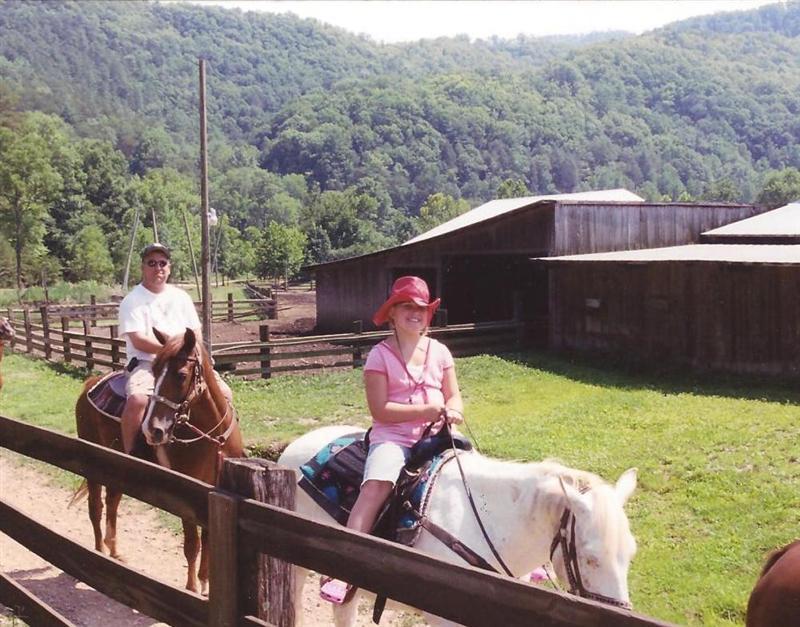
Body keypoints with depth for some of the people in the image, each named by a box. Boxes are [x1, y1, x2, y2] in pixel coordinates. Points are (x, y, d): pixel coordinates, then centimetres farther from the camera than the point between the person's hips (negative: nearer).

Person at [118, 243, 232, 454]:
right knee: (137, 399, -35)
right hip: (146, 363, -5)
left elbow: (197, 333, 15)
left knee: (223, 392, -12)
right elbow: (139, 341, -10)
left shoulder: (181, 297, 16)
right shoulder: (132, 301, 0)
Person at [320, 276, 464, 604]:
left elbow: (454, 398, 13)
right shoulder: (380, 355, -2)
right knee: (376, 484, -33)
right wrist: (429, 411, -16)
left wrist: (451, 413, -12)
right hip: (392, 437, -5)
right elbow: (380, 410, -10)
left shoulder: (439, 351, 12)